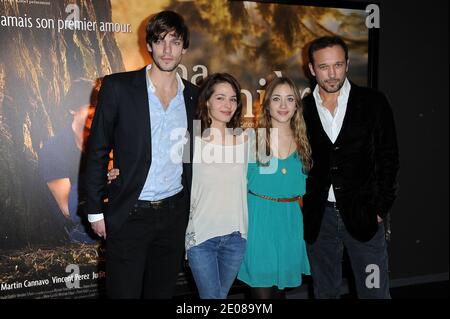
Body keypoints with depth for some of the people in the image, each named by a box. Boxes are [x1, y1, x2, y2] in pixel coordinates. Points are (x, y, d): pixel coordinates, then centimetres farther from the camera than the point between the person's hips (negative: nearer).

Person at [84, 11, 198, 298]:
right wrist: (96, 209, -5)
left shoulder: (193, 96, 5)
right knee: (124, 292, 6)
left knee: (163, 292, 15)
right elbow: (98, 151, -4)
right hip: (129, 214, -3)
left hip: (174, 212, 4)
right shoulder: (118, 87, -7)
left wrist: (192, 209, 11)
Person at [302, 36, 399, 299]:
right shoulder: (301, 109, 3)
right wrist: (302, 211, 2)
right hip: (318, 218, 2)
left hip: (364, 215, -1)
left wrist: (381, 208, -5)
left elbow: (388, 158, 1)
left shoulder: (374, 102, 0)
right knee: (325, 293, 15)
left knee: (375, 291, 4)